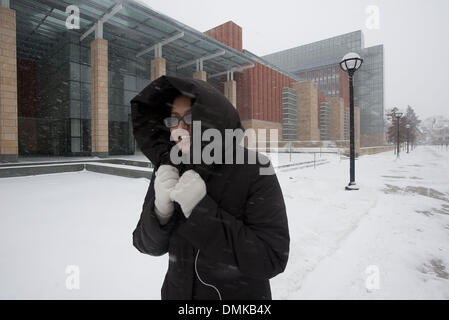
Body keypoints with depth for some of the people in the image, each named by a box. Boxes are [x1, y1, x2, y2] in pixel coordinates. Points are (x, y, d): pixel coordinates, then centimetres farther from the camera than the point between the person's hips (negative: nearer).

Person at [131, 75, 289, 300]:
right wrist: (161, 208, -26)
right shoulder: (168, 169, -10)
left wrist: (202, 212, -30)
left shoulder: (254, 170, -21)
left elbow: (272, 259, -23)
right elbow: (148, 244, -6)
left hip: (241, 293, -3)